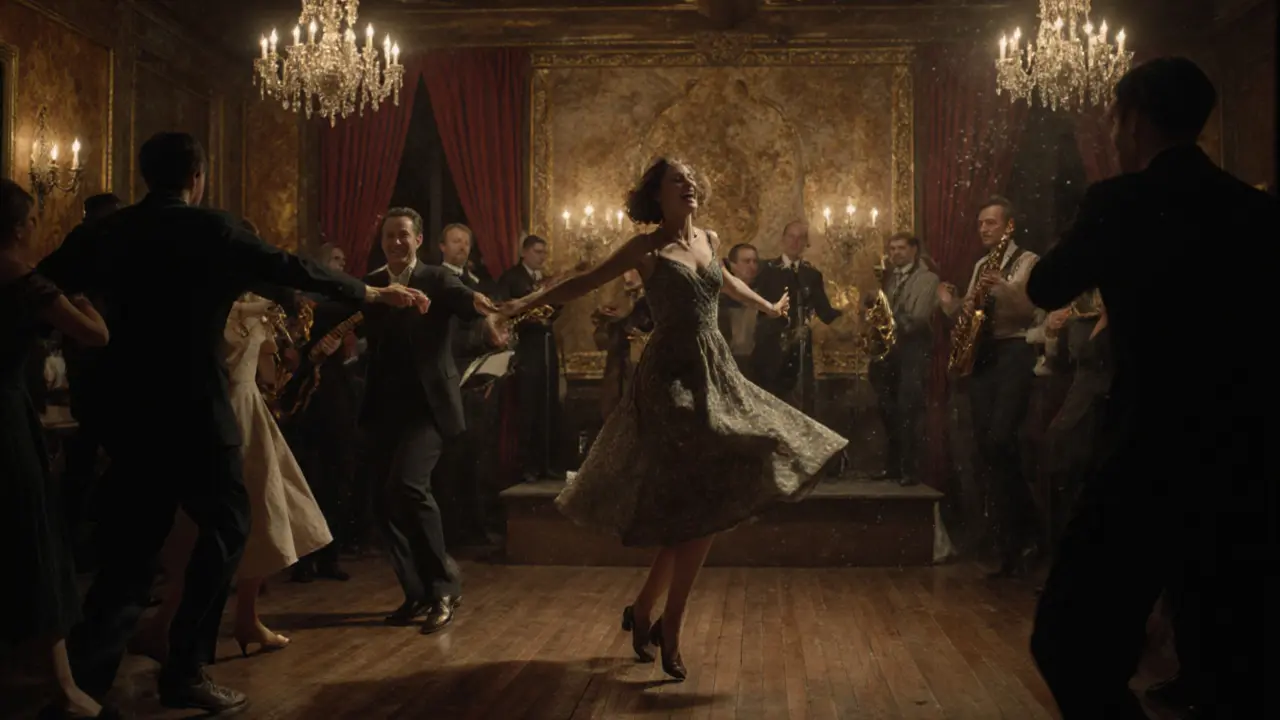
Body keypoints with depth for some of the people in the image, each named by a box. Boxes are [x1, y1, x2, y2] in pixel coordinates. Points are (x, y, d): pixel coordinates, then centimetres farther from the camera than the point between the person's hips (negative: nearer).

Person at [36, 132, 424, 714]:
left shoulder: (104, 232, 6)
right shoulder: (210, 230, -7)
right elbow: (292, 270, -3)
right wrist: (372, 292, 6)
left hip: (129, 410, 5)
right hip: (195, 411, -5)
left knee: (131, 539, 15)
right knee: (225, 527, 8)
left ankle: (89, 671, 13)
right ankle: (185, 671, 6)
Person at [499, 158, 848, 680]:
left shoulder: (708, 240, 14)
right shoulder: (646, 248, -3)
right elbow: (587, 281, -4)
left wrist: (769, 308, 47)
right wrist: (525, 303, -17)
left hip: (715, 375, 7)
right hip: (671, 376, -7)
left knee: (702, 505, 7)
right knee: (700, 504, -11)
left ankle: (643, 609, 22)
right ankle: (669, 631, 2)